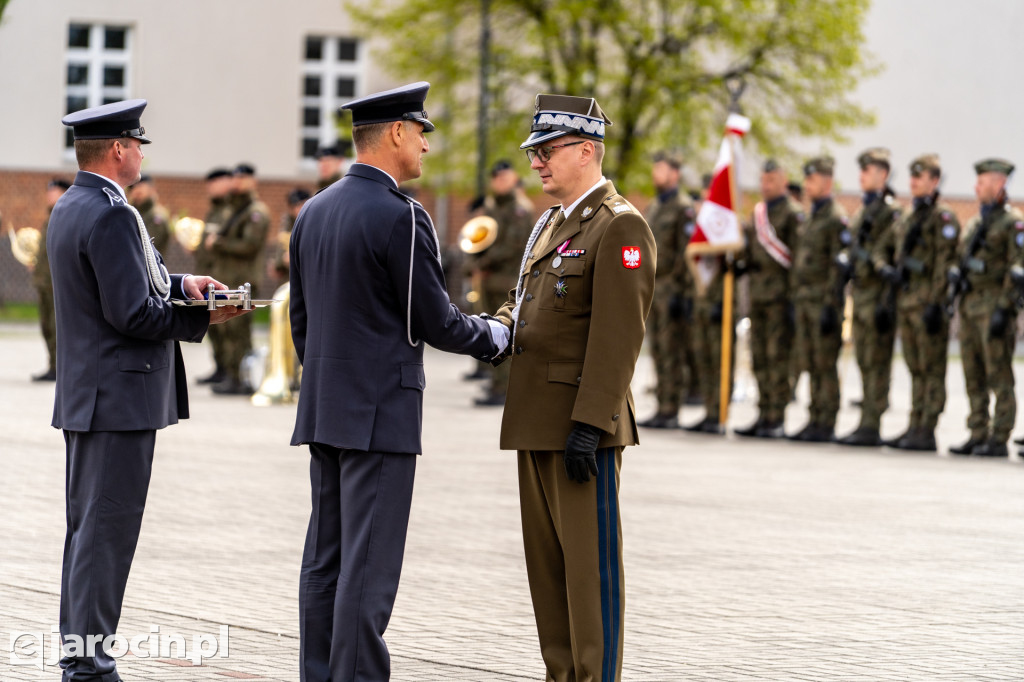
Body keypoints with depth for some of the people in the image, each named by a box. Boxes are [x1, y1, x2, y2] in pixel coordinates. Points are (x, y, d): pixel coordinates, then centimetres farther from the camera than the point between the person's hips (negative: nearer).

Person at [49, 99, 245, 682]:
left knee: (86, 528, 14)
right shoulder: (112, 215, -19)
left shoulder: (70, 208, 13)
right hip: (120, 398, -10)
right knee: (107, 532, -7)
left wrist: (179, 284, 7)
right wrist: (202, 318, -11)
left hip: (85, 394, 10)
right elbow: (132, 313, -22)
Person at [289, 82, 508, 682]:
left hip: (324, 410, 8)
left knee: (326, 559, 10)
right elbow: (436, 323, -12)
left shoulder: (315, 211, 11)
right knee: (370, 564, -6)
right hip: (382, 413, -8)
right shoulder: (400, 217, -15)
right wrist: (495, 335, 6)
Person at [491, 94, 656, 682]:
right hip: (537, 422, 9)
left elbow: (618, 335, -17)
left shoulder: (620, 226, -11)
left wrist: (589, 424, -22)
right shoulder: (550, 224, 19)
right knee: (546, 559, 12)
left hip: (585, 424, -9)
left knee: (592, 561, -5)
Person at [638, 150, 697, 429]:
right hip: (652, 288, 8)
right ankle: (663, 408, 10)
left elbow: (686, 252, -13)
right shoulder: (651, 208, 18)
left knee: (672, 352, -7)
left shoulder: (683, 208, -8)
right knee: (658, 351, 8)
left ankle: (670, 412, -7)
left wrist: (679, 291, -18)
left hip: (672, 288, -8)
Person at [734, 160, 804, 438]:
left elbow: (796, 255, -10)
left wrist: (793, 296, -14)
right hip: (757, 290, 8)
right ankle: (764, 414, 13)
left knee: (778, 356, -7)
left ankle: (777, 419, -6)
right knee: (760, 357, 9)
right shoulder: (757, 212, 17)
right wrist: (743, 261, 6)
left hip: (780, 292, -8)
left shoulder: (793, 213, -6)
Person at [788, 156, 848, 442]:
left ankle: (827, 424, -5)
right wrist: (796, 299, 19)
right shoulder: (811, 217, 18)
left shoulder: (836, 219, -10)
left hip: (824, 300, -9)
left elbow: (839, 266, -15)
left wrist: (830, 305, -19)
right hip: (805, 299, 9)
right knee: (812, 365, 9)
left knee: (825, 365, -7)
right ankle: (816, 420, 12)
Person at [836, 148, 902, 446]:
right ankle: (866, 424, 14)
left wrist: (887, 302, -18)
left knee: (876, 363, -7)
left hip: (878, 295, -9)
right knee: (865, 363, 10)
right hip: (859, 293, 9)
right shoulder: (862, 212, 18)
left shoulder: (891, 212, -10)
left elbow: (897, 260, -15)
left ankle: (871, 427, -7)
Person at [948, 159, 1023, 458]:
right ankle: (978, 436, 13)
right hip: (969, 306, 8)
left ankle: (999, 440, -6)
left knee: (999, 377, -7)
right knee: (974, 377, 8)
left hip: (994, 306, -8)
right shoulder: (974, 223, 19)